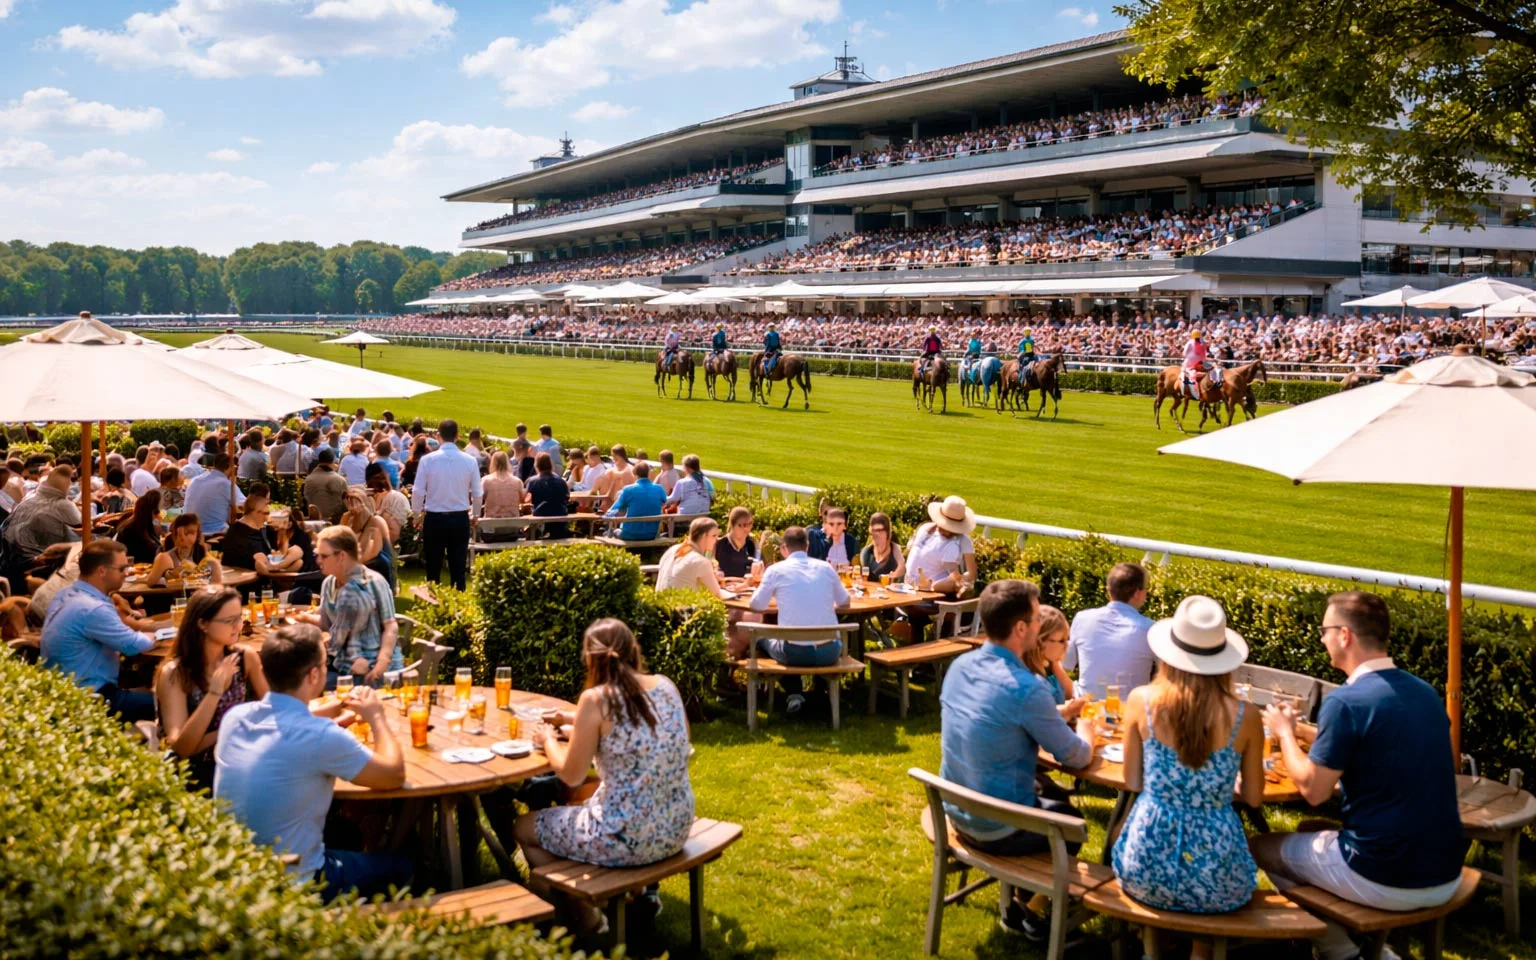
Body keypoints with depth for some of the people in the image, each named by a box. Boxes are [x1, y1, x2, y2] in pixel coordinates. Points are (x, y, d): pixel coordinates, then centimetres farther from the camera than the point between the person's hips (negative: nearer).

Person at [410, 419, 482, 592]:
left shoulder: (427, 459, -9)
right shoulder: (470, 460, -6)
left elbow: (418, 491, -6)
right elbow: (477, 493, -1)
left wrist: (416, 512, 12)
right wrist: (475, 514, 17)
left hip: (434, 518, -1)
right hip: (460, 519, 1)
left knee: (433, 567, 10)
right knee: (458, 567, 8)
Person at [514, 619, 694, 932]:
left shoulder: (597, 698, -17)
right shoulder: (666, 686, 1)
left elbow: (571, 776, -7)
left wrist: (548, 740, 11)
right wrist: (574, 720, 25)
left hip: (626, 838, -7)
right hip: (676, 828, 7)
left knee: (523, 828, 18)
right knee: (587, 798, 35)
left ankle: (586, 920, 25)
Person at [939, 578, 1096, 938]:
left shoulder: (959, 666, -4)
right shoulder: (1026, 688, -27)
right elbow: (1076, 758, -14)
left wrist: (1061, 712, 10)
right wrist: (1085, 732, 8)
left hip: (958, 814, 6)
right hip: (1000, 831, -6)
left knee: (1051, 800, 30)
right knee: (1072, 819, 24)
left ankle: (1023, 898, 35)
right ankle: (1025, 911, 31)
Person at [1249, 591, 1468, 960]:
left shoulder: (1346, 702, -18)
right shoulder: (1426, 693, 5)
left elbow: (1313, 790, -13)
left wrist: (1284, 732, 3)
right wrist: (1315, 736, 22)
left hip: (1385, 881, -7)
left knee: (1262, 848, 15)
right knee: (1311, 833, 29)